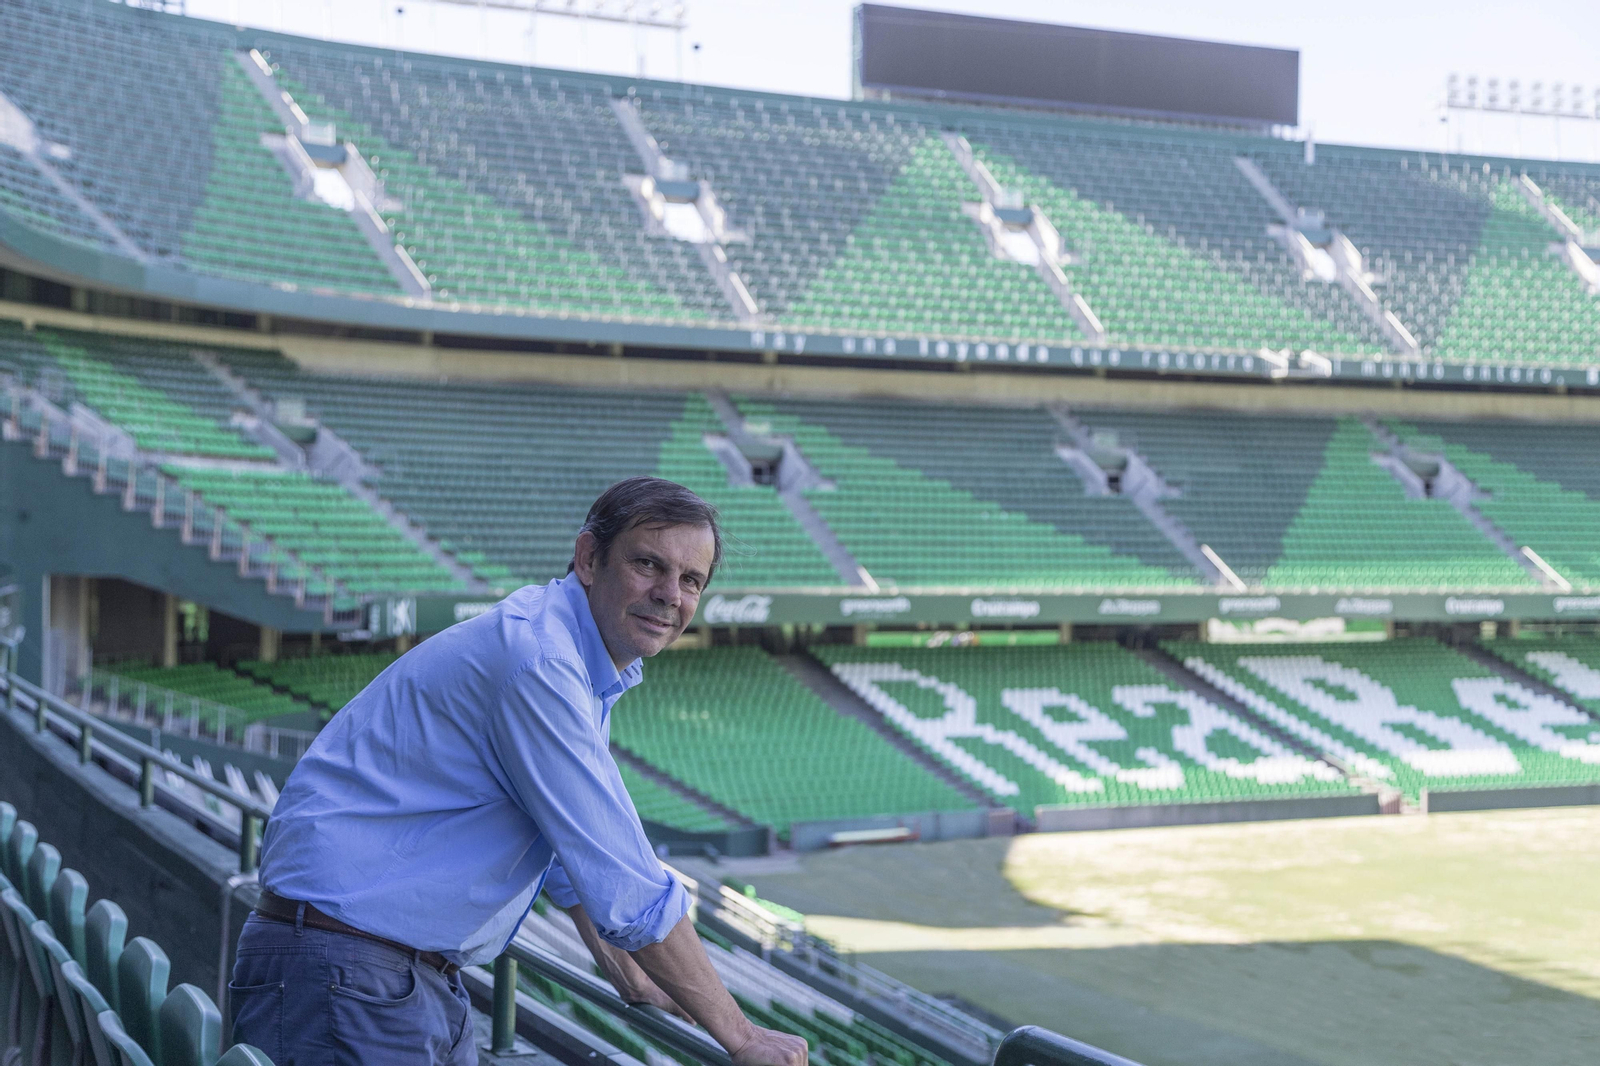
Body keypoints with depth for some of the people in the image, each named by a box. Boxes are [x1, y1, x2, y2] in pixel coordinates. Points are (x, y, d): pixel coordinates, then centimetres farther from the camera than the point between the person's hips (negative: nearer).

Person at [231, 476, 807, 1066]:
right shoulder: (538, 661, -22)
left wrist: (633, 980, 29)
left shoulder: (580, 663, 11)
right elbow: (626, 887, -22)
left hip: (432, 982, 10)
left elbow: (577, 848, 25)